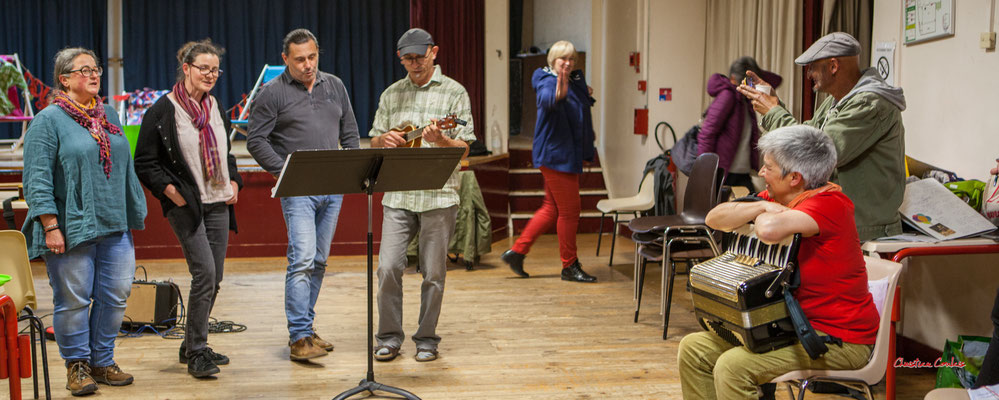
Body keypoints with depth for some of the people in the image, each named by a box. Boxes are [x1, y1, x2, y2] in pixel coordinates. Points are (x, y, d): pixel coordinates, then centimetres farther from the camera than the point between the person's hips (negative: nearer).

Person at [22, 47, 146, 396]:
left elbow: (125, 168, 21)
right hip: (71, 230, -6)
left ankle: (102, 361, 20)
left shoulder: (109, 116, 15)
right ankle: (77, 365, 15)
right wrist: (50, 226, -16)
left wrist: (133, 216, 18)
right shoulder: (49, 120, -4)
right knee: (74, 299, 1)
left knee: (115, 295, 5)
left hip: (114, 227, 6)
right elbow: (37, 179, -9)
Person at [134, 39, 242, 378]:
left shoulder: (215, 107, 14)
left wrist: (233, 183, 10)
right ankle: (196, 352, -4)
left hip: (218, 204, 7)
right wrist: (172, 192, -14)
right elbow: (144, 163, -4)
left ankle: (193, 346, 23)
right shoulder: (162, 111, -6)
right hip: (186, 206, -7)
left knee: (213, 277, 8)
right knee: (204, 272, -15)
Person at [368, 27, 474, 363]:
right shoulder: (391, 94, 13)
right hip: (397, 195, 3)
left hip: (438, 196, -3)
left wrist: (440, 140, -23)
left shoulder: (454, 93, 2)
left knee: (433, 273, 3)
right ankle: (389, 336, 11)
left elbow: (463, 149, -3)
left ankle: (427, 338, 17)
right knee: (388, 267, -5)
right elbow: (374, 142, 17)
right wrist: (384, 140, -6)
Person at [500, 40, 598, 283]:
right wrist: (559, 92, -61)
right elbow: (547, 99, -40)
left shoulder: (576, 82, 13)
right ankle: (569, 266, 7)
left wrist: (585, 94, 15)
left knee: (552, 209, 14)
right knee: (569, 211, -4)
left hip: (569, 154, 10)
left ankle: (517, 251, 20)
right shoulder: (547, 81, -14)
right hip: (555, 154, -10)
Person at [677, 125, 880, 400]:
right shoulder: (776, 199, 7)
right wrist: (763, 207, -13)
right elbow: (714, 218, 2)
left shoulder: (829, 204, -20)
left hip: (839, 339, -9)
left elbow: (770, 230, -39)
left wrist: (764, 215, -14)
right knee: (694, 349, 2)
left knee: (732, 367, -26)